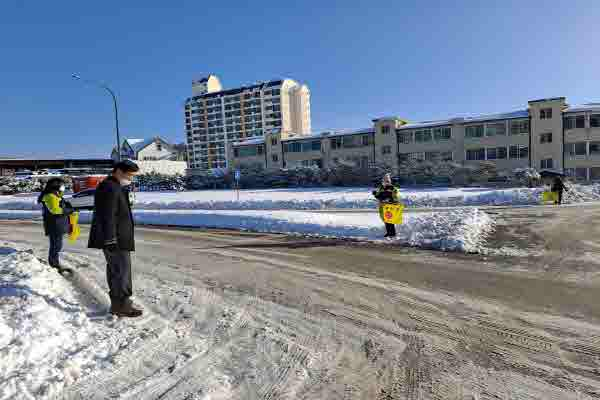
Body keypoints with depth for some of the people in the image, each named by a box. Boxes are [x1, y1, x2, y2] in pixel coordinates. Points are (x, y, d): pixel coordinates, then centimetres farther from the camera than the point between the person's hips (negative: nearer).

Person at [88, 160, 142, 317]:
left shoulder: (116, 187, 18)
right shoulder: (109, 188, -17)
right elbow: (107, 217, -22)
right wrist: (110, 240, -24)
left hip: (116, 238, 11)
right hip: (116, 239, -11)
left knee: (114, 269, 16)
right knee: (121, 270, -6)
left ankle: (117, 301, 26)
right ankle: (121, 305, 1)